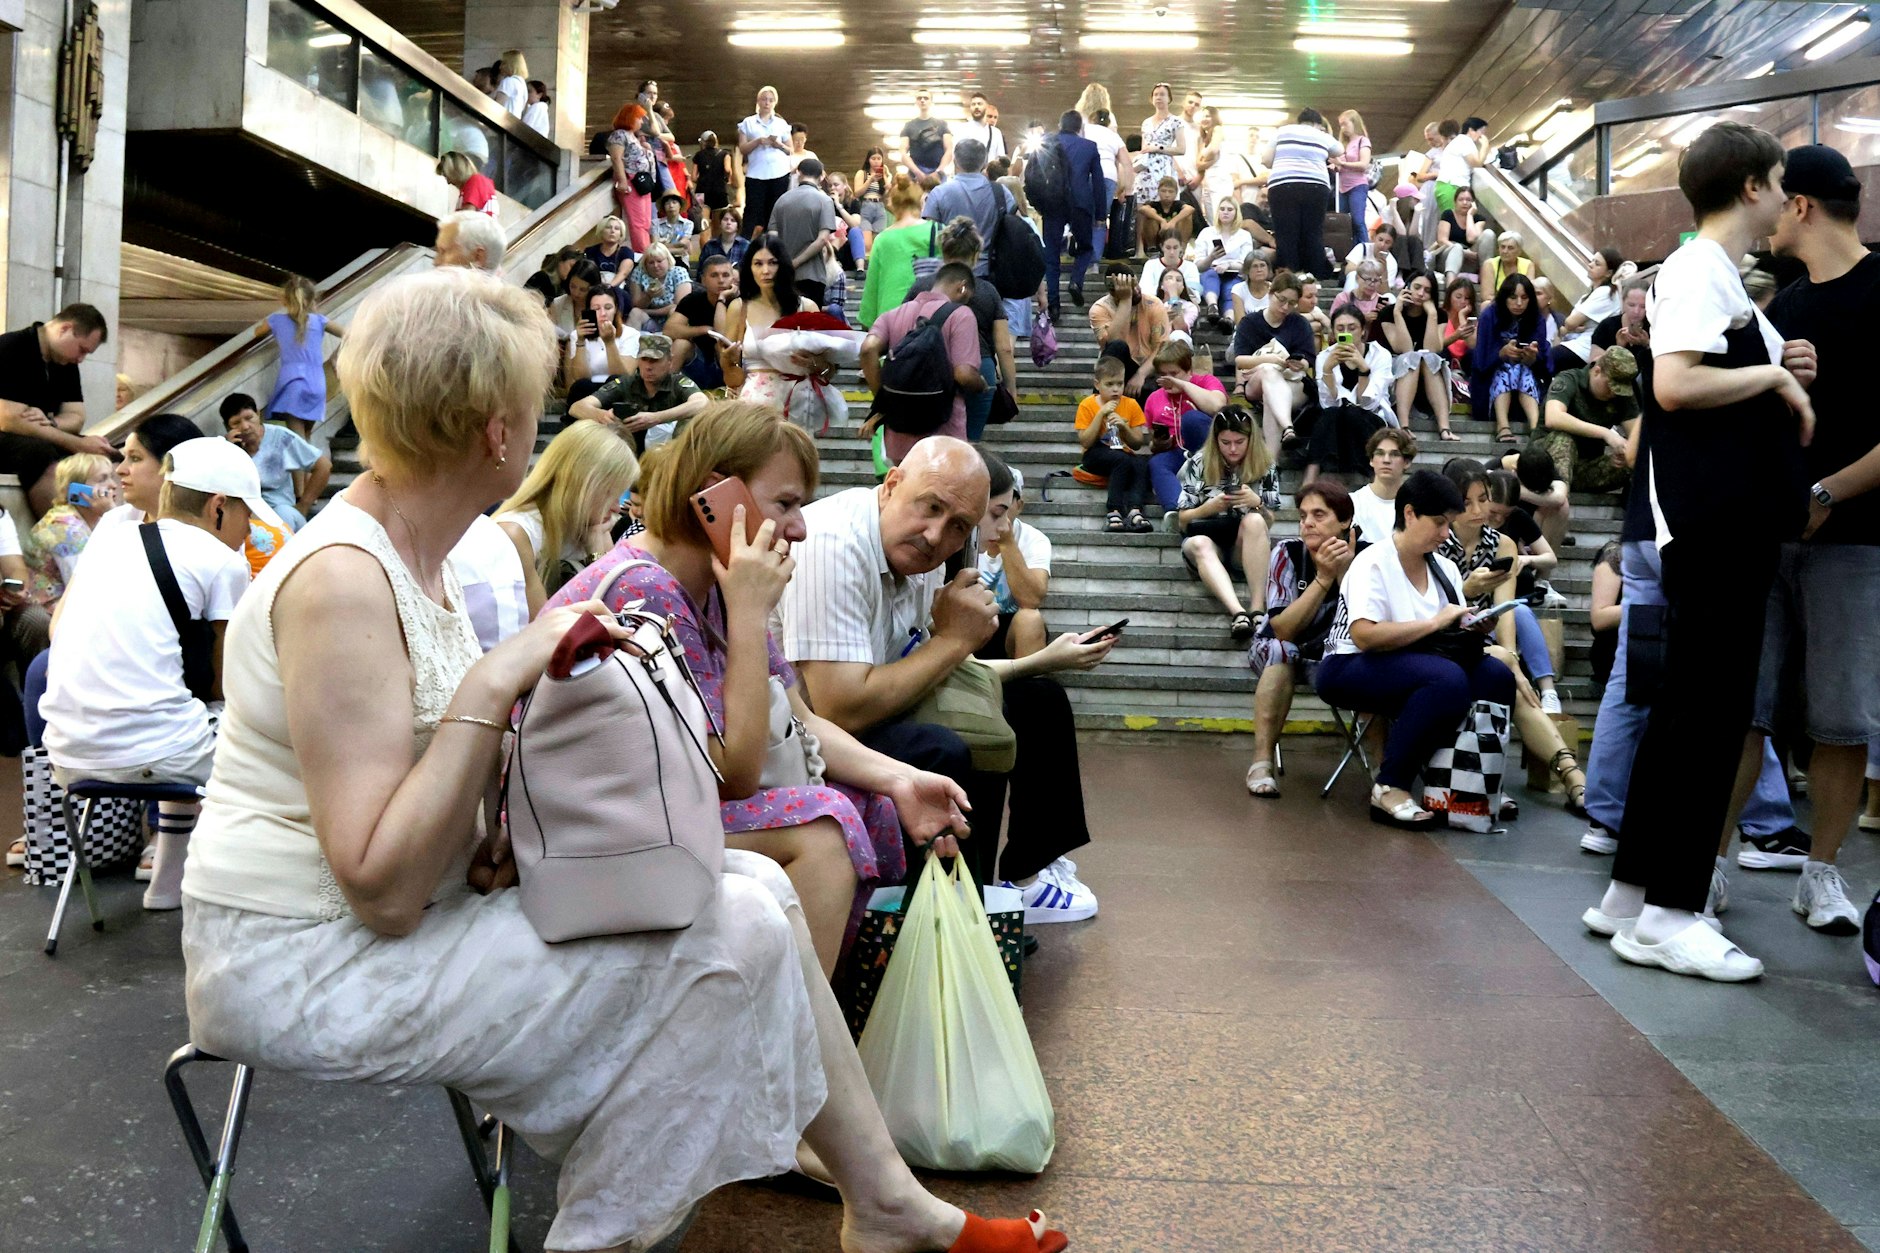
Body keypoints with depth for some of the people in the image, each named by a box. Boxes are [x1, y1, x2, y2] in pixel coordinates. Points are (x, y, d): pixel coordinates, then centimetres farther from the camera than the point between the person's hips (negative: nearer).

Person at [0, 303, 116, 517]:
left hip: (38, 441, 8)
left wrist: (49, 423, -22)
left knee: (107, 456, -10)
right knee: (42, 453, -36)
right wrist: (80, 445, -28)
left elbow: (76, 418, 3)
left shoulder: (66, 363, 7)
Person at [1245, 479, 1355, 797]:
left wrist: (1345, 571, -32)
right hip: (1276, 655, -2)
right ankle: (1261, 763, -31)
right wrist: (1323, 578, -34)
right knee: (1281, 650, -36)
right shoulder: (1288, 552, -19)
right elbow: (1282, 631, -28)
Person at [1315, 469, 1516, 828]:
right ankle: (1389, 788, -23)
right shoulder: (1373, 563, -13)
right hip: (1351, 668, -7)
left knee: (1497, 677, -16)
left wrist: (1472, 631, -14)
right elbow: (1364, 636, -26)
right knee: (1448, 680, -32)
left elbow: (1454, 634, 9)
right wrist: (1434, 623, -22)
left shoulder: (1444, 569, 9)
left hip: (1413, 669, 7)